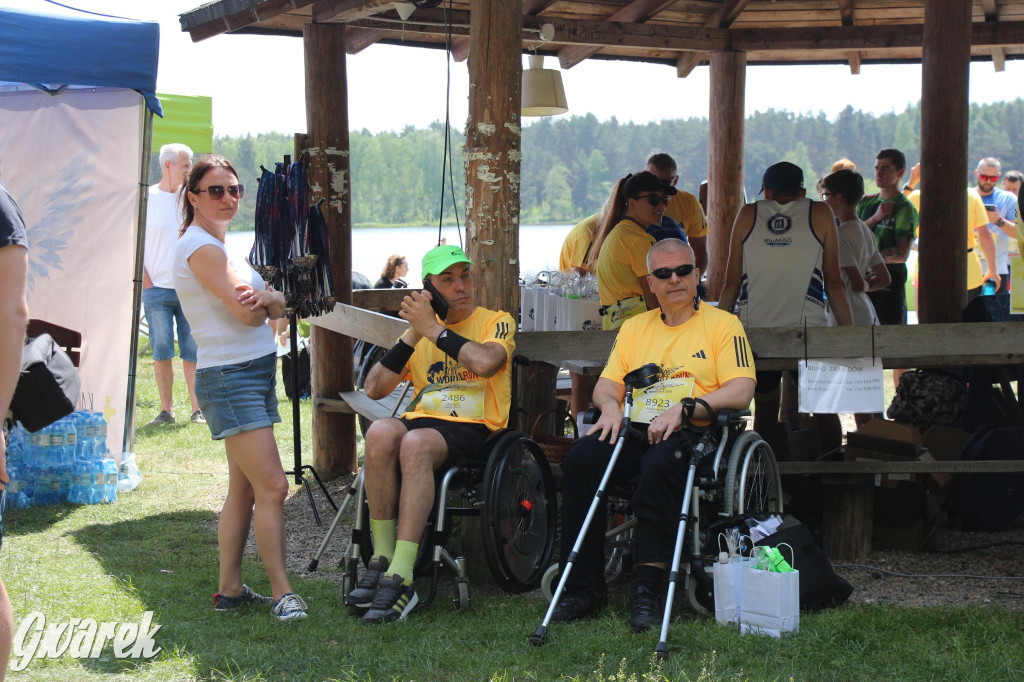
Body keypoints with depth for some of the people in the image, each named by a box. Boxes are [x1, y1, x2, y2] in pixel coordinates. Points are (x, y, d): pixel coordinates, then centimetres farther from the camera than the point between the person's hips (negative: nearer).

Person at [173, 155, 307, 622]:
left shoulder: (220, 246, 18)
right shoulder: (199, 246, -12)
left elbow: (277, 308, 9)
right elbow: (246, 313, -18)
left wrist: (262, 297, -14)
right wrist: (266, 300, 4)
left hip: (257, 373, 10)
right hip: (229, 377, -10)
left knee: (244, 489, 11)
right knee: (272, 486, -12)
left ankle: (230, 589, 17)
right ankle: (282, 593, -7)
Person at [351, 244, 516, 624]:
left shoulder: (496, 322, 8)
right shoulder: (420, 328, 21)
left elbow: (484, 362, -17)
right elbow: (374, 389, 10)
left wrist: (433, 328, -7)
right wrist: (412, 335, 1)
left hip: (474, 428, -4)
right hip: (423, 419, 4)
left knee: (416, 443, -37)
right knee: (381, 432, -32)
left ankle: (400, 578, -40)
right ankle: (382, 560, -25)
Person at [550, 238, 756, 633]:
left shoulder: (723, 325, 9)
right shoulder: (634, 327, 24)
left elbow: (741, 391, -4)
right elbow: (607, 384, 18)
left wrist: (684, 407, -17)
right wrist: (610, 405, -7)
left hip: (692, 435, -4)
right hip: (635, 433, 4)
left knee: (661, 463, -39)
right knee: (581, 456, -27)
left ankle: (648, 589, -35)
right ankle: (583, 588, -24)